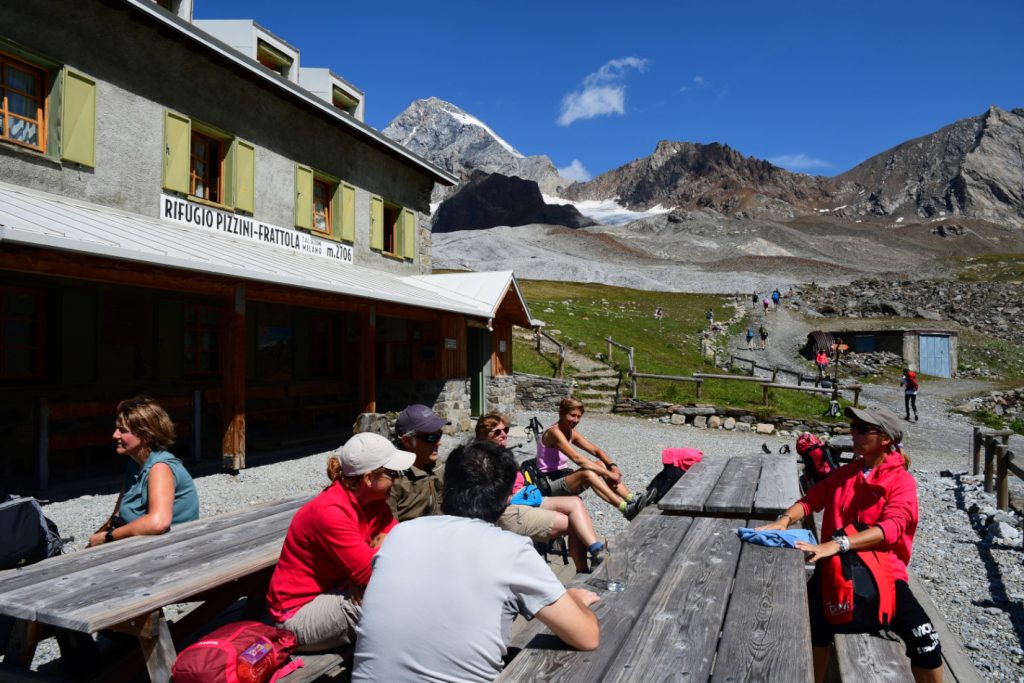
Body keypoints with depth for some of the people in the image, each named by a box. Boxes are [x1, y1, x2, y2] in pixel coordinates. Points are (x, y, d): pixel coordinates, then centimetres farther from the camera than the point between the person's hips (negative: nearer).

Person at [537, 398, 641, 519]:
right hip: (550, 484, -9)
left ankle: (631, 500, -19)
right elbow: (577, 458, -29)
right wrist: (607, 473, -31)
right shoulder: (554, 432, -19)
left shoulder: (571, 433, 9)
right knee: (588, 473, -32)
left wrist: (612, 466, -17)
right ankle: (626, 509, -38)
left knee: (601, 464, -10)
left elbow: (596, 450, 2)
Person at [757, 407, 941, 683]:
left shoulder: (902, 481, -6)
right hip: (837, 567, 3)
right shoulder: (845, 472, 10)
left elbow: (890, 528, -21)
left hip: (882, 571, -3)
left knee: (924, 640, -17)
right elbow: (811, 499, 6)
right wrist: (785, 519, -17)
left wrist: (836, 545, -35)